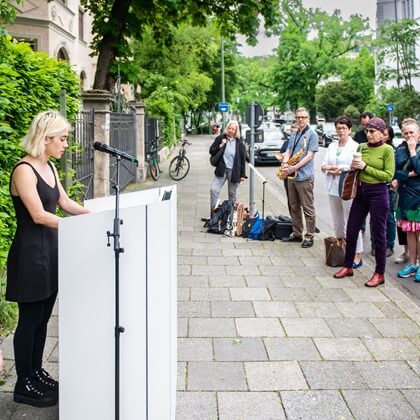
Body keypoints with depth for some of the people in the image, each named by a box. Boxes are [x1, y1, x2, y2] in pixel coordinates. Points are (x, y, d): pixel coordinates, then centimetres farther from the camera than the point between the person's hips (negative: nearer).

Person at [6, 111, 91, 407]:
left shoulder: (49, 167, 9)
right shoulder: (24, 170, -18)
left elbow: (64, 201, 16)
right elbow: (39, 215, -22)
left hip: (50, 249, 8)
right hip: (30, 253, -8)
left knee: (43, 318, 15)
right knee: (30, 319, 2)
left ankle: (36, 373, 29)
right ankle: (24, 385, 15)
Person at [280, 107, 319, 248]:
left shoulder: (312, 134, -6)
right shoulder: (293, 135, 16)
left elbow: (309, 156, -13)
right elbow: (288, 152, 15)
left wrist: (294, 167, -19)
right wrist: (285, 164, -6)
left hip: (304, 177, -7)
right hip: (292, 176, 7)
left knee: (307, 208, -3)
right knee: (294, 207, 13)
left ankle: (309, 236, 2)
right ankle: (296, 234, 22)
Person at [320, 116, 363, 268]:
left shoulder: (355, 146, -4)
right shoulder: (332, 146, 16)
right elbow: (324, 164, 14)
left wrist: (340, 169, -16)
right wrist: (327, 168, -7)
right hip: (333, 188, 7)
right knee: (337, 222, 14)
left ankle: (357, 256, -3)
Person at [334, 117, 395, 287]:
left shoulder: (387, 150, -8)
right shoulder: (363, 147, 7)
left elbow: (388, 176, -14)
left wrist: (365, 167, -17)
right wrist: (354, 166, -3)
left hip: (378, 193, -6)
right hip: (361, 191, 6)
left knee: (378, 234, 2)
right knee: (351, 230, 10)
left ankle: (379, 274, 12)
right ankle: (348, 266, 25)